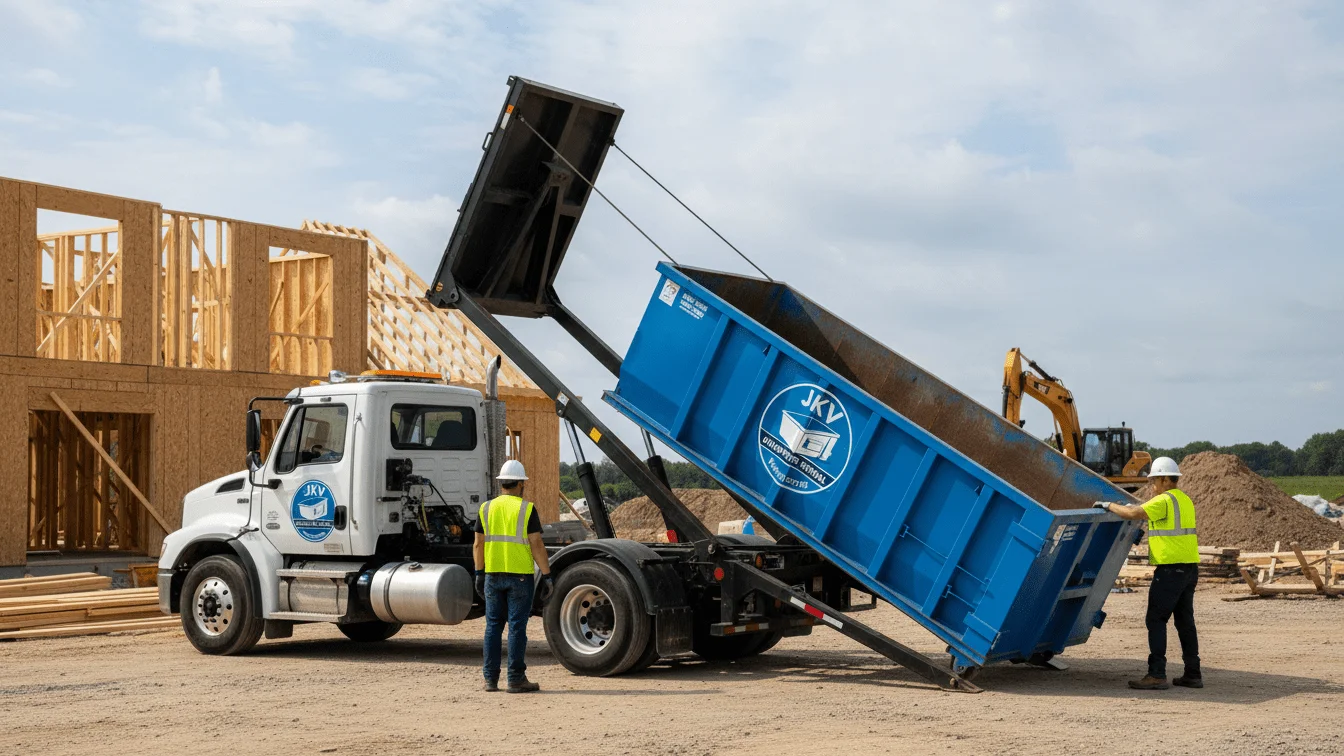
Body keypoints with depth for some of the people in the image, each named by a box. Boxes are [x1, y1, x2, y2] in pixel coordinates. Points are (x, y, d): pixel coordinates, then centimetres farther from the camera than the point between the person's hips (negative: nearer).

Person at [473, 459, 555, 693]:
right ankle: (516, 679, 0)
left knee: (493, 626, 9)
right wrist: (547, 576, -5)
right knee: (517, 627, -1)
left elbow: (478, 545, 6)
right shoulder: (526, 509, -6)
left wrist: (479, 573, 13)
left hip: (493, 575, 4)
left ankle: (491, 678, 9)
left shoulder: (486, 508, 5)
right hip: (520, 576, -4)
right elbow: (536, 545, -9)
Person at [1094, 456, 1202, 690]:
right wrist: (1133, 506, 23)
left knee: (1156, 620, -6)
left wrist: (1108, 505, -11)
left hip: (1171, 568, -9)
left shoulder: (1165, 500, -13)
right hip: (1189, 567, 9)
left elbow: (1134, 514, -23)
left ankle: (1156, 675, -10)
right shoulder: (1185, 500, 17)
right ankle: (1193, 674, 15)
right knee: (1185, 620, 13)